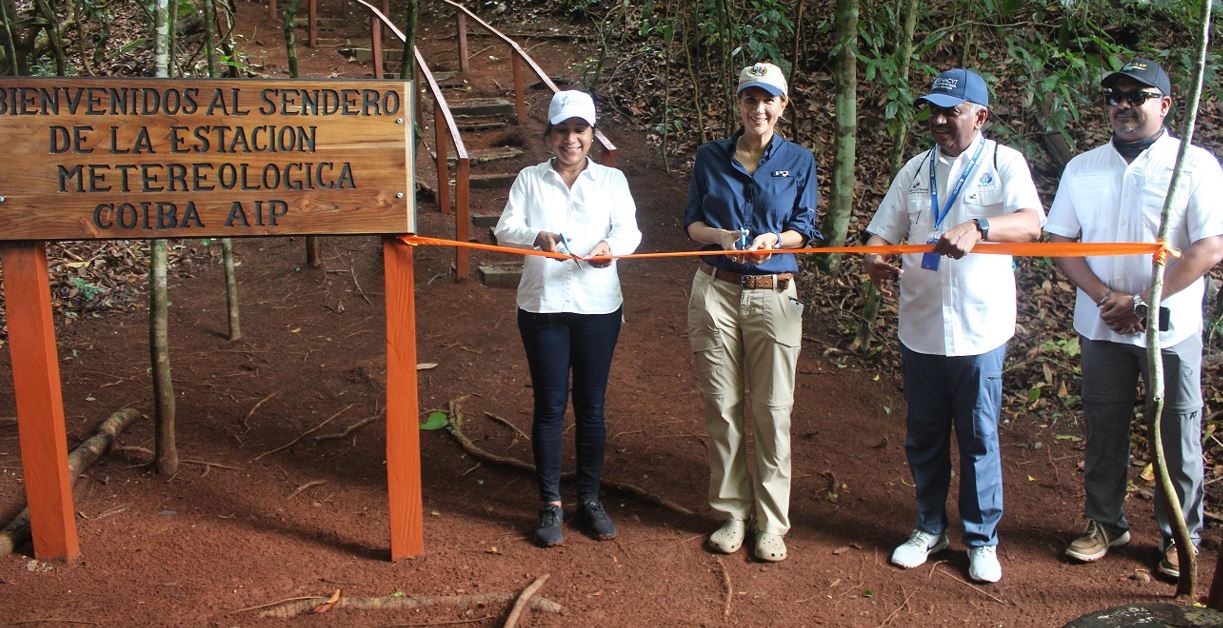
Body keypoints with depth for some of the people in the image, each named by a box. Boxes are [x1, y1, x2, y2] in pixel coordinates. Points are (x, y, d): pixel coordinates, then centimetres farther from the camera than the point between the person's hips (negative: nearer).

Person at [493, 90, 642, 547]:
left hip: (599, 306, 1)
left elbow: (629, 231, -7)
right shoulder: (530, 179, 5)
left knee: (591, 405, 8)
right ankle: (550, 504, 15)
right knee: (549, 405, 3)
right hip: (542, 306, 0)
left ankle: (590, 499, 22)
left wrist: (610, 247, -30)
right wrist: (536, 236, -29)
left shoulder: (611, 180, 6)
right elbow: (505, 228, -7)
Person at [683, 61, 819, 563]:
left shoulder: (799, 161, 5)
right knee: (721, 406, 5)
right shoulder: (711, 157, 8)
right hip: (715, 291, 1)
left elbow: (804, 230, 6)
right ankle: (731, 513, 19)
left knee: (772, 410, 0)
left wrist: (772, 240, -15)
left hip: (774, 294, -1)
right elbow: (691, 223, 9)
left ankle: (772, 522, 13)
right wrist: (724, 237, -12)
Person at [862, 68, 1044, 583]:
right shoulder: (916, 169, 11)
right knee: (923, 434, 13)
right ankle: (929, 528, 29)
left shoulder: (1004, 163, -2)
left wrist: (978, 227, -38)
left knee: (978, 437, 6)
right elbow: (883, 232, 8)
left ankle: (982, 539, 22)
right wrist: (874, 261, -15)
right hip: (920, 327, 4)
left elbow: (1031, 225, -19)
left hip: (979, 329, -4)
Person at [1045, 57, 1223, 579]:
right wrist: (1107, 297, -10)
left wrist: (1144, 304, -15)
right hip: (1101, 326, 3)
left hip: (1171, 330, -3)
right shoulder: (1082, 168, 7)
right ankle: (1105, 524, 27)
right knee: (1104, 430, 12)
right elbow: (1060, 242, 4)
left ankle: (1180, 537, 19)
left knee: (1177, 437, 5)